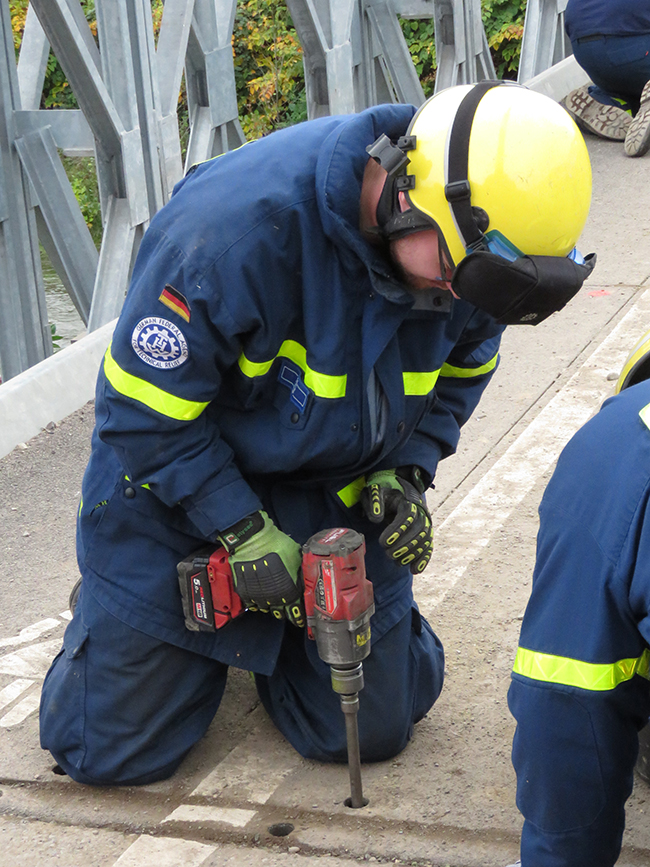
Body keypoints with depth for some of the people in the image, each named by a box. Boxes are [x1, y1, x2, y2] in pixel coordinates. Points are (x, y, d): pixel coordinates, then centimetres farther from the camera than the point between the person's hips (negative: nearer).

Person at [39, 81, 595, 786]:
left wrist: (404, 470, -11)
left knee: (367, 731, 4)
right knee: (116, 749, 1)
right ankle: (109, 610, 33)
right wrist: (241, 530, -23)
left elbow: (463, 367, 6)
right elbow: (144, 402, -24)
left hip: (339, 488, 4)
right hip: (180, 485, -4)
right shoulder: (237, 221, -35)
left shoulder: (468, 244, -16)